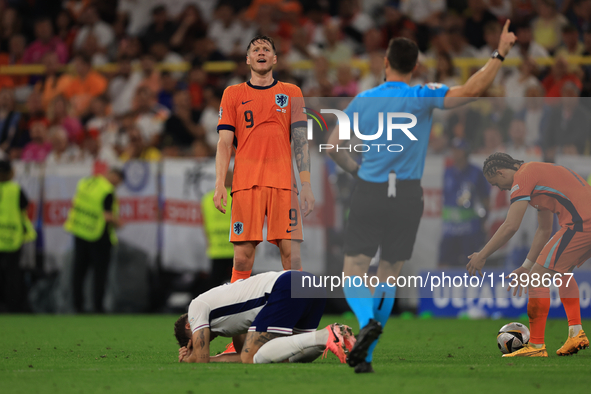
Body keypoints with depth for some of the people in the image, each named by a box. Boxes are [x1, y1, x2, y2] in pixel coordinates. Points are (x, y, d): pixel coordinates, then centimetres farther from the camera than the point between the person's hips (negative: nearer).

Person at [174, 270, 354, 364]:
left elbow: (201, 359, 8)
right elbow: (244, 356, 32)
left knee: (252, 357, -10)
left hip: (286, 290, -9)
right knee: (293, 356, 20)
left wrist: (187, 360, 29)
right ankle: (339, 334, -6)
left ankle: (326, 336, -22)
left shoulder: (197, 306, 13)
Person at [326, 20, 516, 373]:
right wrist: (501, 53, -10)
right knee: (389, 277, 10)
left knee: (355, 273, 3)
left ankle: (368, 321, -29)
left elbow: (334, 147, 4)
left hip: (369, 193, 0)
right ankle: (365, 356, 5)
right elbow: (473, 90, -18)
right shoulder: (423, 98, -7)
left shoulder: (363, 101, 1)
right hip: (408, 196, 0)